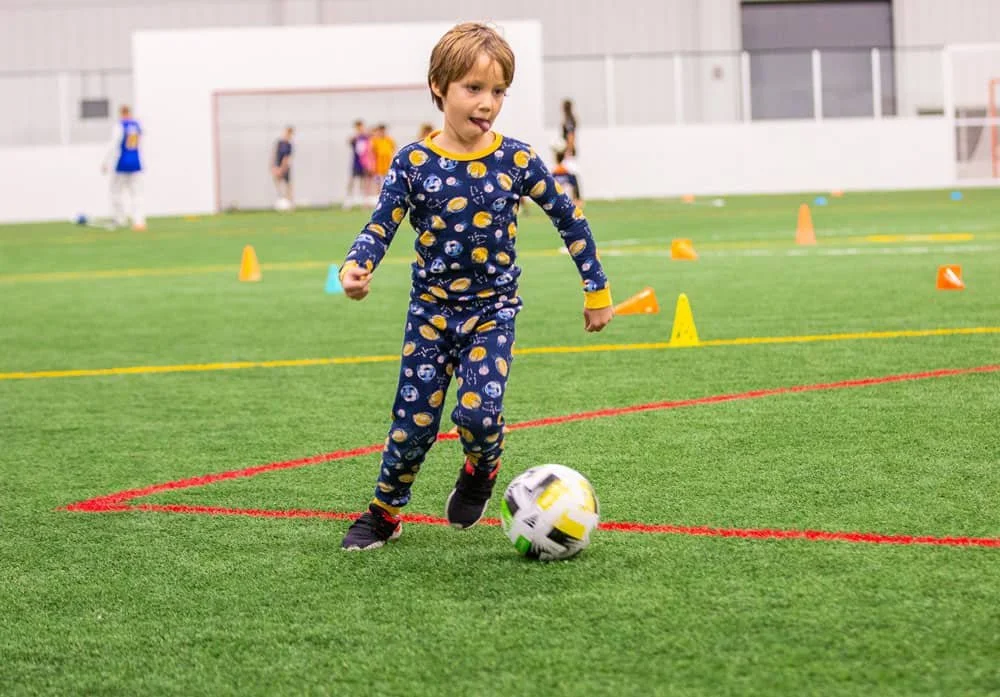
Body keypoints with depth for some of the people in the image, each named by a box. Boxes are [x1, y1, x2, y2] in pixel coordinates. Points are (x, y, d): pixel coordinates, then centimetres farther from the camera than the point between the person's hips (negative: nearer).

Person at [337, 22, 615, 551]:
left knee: (477, 409, -18)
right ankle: (383, 512, 22)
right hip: (431, 309, 1)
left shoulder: (516, 160, -8)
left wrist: (596, 288, 5)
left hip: (493, 310, -1)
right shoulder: (413, 163, -8)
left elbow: (569, 220, 2)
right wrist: (355, 268, -29)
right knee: (414, 420, 1)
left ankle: (481, 470, 16)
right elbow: (380, 227, -7)